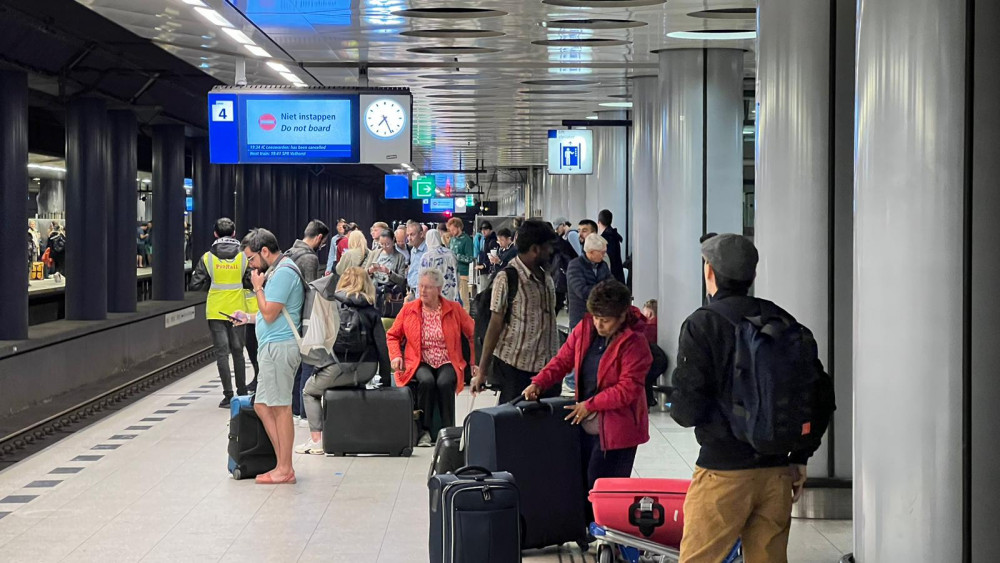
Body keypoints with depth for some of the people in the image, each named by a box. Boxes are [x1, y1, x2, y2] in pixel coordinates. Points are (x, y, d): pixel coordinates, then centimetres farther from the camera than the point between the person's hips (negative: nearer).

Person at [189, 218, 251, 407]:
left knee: (222, 352, 1)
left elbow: (197, 284, -6)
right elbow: (250, 283, -6)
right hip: (237, 310, 1)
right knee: (238, 351, 15)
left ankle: (228, 395, -5)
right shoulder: (244, 257, -4)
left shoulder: (207, 258, -5)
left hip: (216, 311, -1)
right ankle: (242, 393, 21)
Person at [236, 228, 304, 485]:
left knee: (280, 407, -6)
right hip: (273, 347, 11)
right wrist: (250, 319, 20)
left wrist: (258, 287, -8)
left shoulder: (282, 273, -15)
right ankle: (283, 463, 14)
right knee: (262, 406, 11)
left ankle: (285, 469, -1)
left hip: (278, 347, -11)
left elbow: (269, 314, -18)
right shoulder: (279, 270, 18)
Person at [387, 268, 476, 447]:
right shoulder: (408, 309, 8)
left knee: (444, 383, -34)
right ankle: (424, 431, -24)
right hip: (419, 363, 0)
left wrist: (475, 362, 5)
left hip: (447, 363, 0)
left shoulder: (454, 309, 6)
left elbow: (473, 334, 11)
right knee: (426, 381, -34)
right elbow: (392, 335, 17)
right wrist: (395, 356, 0)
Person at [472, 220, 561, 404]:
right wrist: (482, 371, -9)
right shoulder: (507, 278, -11)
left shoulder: (546, 277, 9)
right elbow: (495, 326, -9)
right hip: (515, 367, -6)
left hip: (547, 366, 6)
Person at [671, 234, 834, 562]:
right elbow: (821, 397, 8)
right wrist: (801, 458, 15)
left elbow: (688, 409, -15)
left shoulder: (702, 324, -9)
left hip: (723, 471, -5)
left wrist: (677, 408, 8)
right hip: (778, 471, 6)